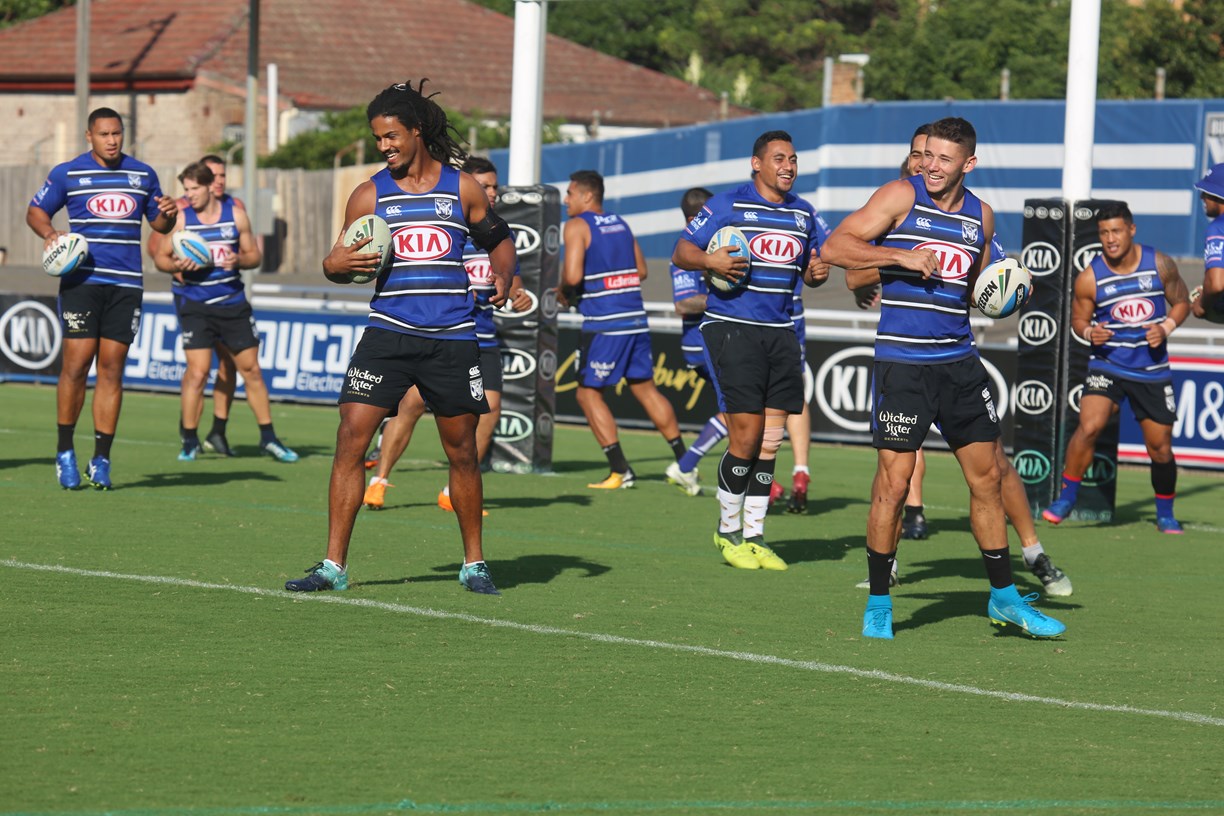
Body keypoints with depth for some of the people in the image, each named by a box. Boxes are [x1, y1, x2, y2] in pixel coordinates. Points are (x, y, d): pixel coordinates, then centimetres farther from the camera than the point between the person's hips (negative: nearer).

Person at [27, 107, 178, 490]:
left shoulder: (143, 175, 12)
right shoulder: (67, 174, 3)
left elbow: (159, 223, 20)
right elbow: (36, 211, 11)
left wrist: (168, 213, -3)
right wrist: (49, 234, -10)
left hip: (126, 285, 3)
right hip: (82, 281, -3)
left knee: (111, 370, 1)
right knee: (76, 364, -9)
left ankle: (101, 461, 5)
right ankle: (64, 452, 5)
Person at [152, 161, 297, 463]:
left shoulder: (235, 215, 2)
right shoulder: (180, 218, -3)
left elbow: (253, 254, 9)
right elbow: (160, 256, 4)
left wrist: (238, 260, -13)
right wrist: (176, 266, -18)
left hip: (232, 300, 2)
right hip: (193, 302, -2)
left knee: (251, 369, 6)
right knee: (197, 372, -12)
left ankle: (268, 438, 17)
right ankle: (189, 440, 3)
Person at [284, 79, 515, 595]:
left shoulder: (463, 188, 5)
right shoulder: (371, 194, 6)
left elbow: (499, 239, 15)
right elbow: (338, 264, 10)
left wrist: (502, 274, -5)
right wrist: (340, 265, -13)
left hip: (452, 338, 0)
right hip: (389, 334, 0)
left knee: (461, 451, 6)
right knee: (351, 437, -11)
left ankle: (474, 564, 22)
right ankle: (334, 564, -6)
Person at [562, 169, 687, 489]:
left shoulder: (577, 226, -7)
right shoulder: (620, 224, 16)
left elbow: (572, 276, -18)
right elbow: (641, 271, 20)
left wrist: (563, 291, 2)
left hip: (605, 325, -7)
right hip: (636, 318, 7)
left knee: (589, 393, 3)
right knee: (645, 388, 16)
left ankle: (620, 470, -3)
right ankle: (685, 462, 16)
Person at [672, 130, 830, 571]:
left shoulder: (803, 213, 13)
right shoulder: (728, 205, -4)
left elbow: (810, 268, 25)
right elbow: (681, 252, -3)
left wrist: (817, 272, 1)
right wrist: (710, 261, -23)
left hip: (780, 332, 6)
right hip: (732, 328, -6)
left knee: (770, 440, 4)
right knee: (747, 433, -11)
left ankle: (753, 535, 13)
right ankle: (728, 530, 7)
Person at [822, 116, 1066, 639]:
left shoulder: (981, 215, 11)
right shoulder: (901, 196, -4)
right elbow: (835, 247, -10)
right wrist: (901, 256, -18)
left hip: (959, 361, 5)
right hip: (901, 362, -5)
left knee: (986, 476, 9)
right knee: (894, 481, -6)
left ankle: (1003, 596, 21)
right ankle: (878, 606, 6)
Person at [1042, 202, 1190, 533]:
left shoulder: (1160, 264, -5)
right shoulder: (1089, 278, -8)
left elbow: (1181, 302, 8)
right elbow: (1078, 318, 4)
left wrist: (1166, 328, -10)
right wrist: (1089, 332, -18)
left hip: (1152, 370, 1)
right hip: (1107, 365, -1)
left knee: (1160, 447, 5)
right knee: (1089, 425, -23)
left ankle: (1165, 513, 27)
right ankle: (1067, 497, -6)